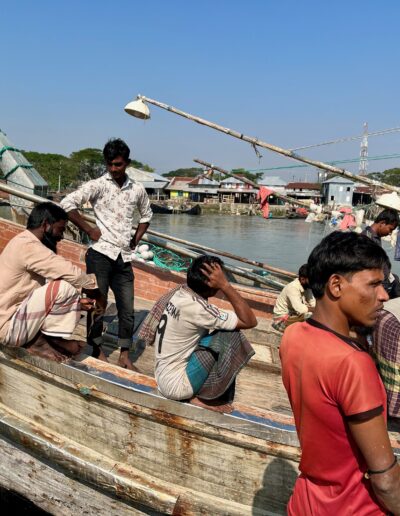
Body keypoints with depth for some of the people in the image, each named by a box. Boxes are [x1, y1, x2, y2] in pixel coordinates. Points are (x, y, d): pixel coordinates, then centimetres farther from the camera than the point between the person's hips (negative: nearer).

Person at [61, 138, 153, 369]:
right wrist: (89, 229, -10)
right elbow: (67, 204, -11)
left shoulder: (138, 189, 8)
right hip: (100, 254, -3)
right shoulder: (98, 185, -4)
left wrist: (136, 239, 12)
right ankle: (98, 351, 23)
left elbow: (146, 215, 24)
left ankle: (125, 355, 21)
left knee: (127, 309, 6)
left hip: (124, 257, 4)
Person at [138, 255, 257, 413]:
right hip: (175, 384, -9)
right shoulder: (196, 308, -27)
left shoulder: (179, 292, -2)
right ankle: (206, 396, -1)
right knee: (231, 336, -16)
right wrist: (225, 285, -25)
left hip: (164, 376, 9)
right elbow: (250, 321, -22)